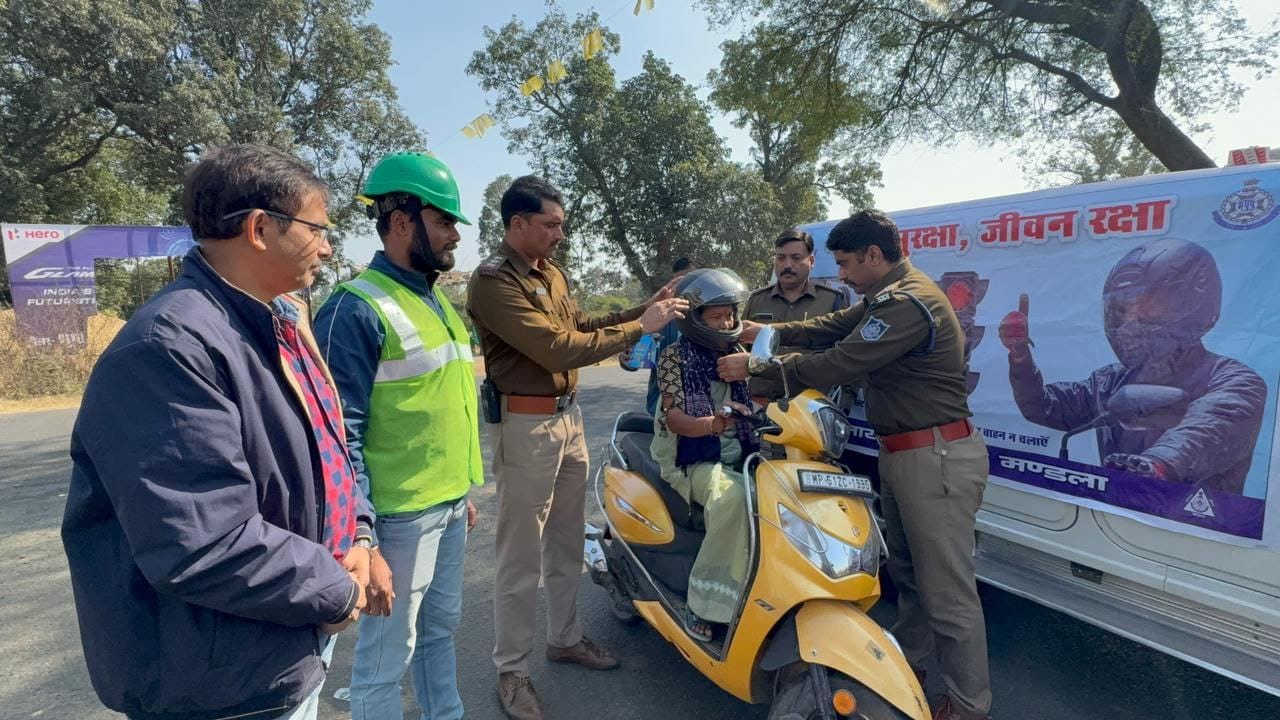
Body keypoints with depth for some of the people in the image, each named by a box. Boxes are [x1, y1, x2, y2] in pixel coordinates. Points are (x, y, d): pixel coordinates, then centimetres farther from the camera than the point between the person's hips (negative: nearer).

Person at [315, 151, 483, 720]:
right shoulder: (357, 309, -17)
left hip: (449, 504, 8)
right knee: (386, 659, 10)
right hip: (401, 515, -8)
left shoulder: (438, 301, 10)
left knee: (440, 632, 24)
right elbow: (342, 437, -19)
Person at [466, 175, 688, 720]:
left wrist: (641, 308, 3)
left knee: (567, 542, 20)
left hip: (568, 417, 9)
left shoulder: (551, 272, 12)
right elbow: (558, 348, -24)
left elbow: (579, 326, 13)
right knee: (521, 556, 4)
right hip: (527, 427, -8)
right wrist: (640, 328, -19)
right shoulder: (493, 281, -17)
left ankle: (564, 638, 38)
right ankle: (511, 669, 22)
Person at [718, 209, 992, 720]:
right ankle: (908, 662, 39)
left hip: (935, 458, -10)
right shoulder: (887, 296, 12)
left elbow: (835, 365, -25)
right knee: (907, 571, 22)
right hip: (903, 452, 11)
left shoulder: (907, 303, -22)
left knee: (947, 590, 2)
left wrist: (754, 367, -17)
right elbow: (831, 328, 16)